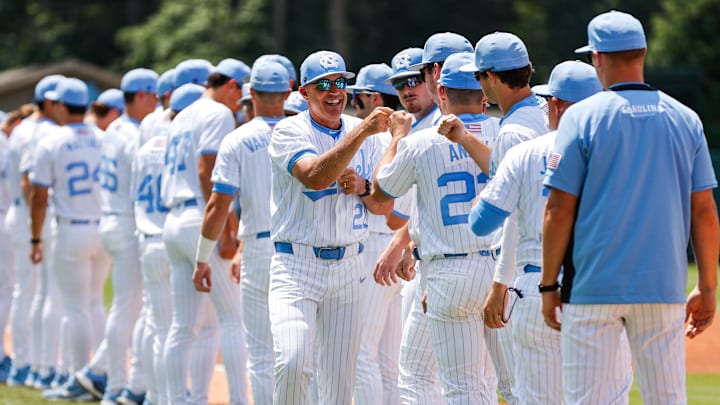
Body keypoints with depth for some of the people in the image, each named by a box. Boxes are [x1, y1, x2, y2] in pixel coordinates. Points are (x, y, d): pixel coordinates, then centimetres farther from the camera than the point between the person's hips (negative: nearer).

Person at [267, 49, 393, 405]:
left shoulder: (365, 135, 9)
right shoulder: (289, 132, -7)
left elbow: (385, 205, 12)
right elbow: (316, 177, -27)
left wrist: (362, 188, -9)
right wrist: (362, 132, -32)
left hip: (348, 267, 5)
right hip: (296, 265, -5)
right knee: (292, 362, -24)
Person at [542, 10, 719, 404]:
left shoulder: (582, 117, -5)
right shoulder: (685, 119, 6)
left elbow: (559, 210, -7)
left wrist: (548, 284, 1)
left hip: (594, 285, -3)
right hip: (664, 285, 3)